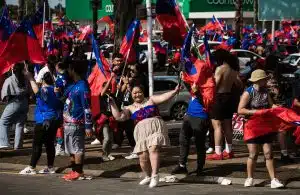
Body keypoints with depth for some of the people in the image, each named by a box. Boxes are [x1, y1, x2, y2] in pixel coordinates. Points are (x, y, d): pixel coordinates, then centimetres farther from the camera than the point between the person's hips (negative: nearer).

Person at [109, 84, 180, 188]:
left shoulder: (151, 100, 15)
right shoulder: (130, 108, 19)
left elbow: (163, 97, 2)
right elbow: (118, 117, 9)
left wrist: (175, 91, -14)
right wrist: (113, 104, 3)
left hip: (156, 128, -3)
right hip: (141, 132, 3)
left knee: (153, 149, -24)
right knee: (143, 157, -2)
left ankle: (155, 176, -26)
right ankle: (148, 177, 24)